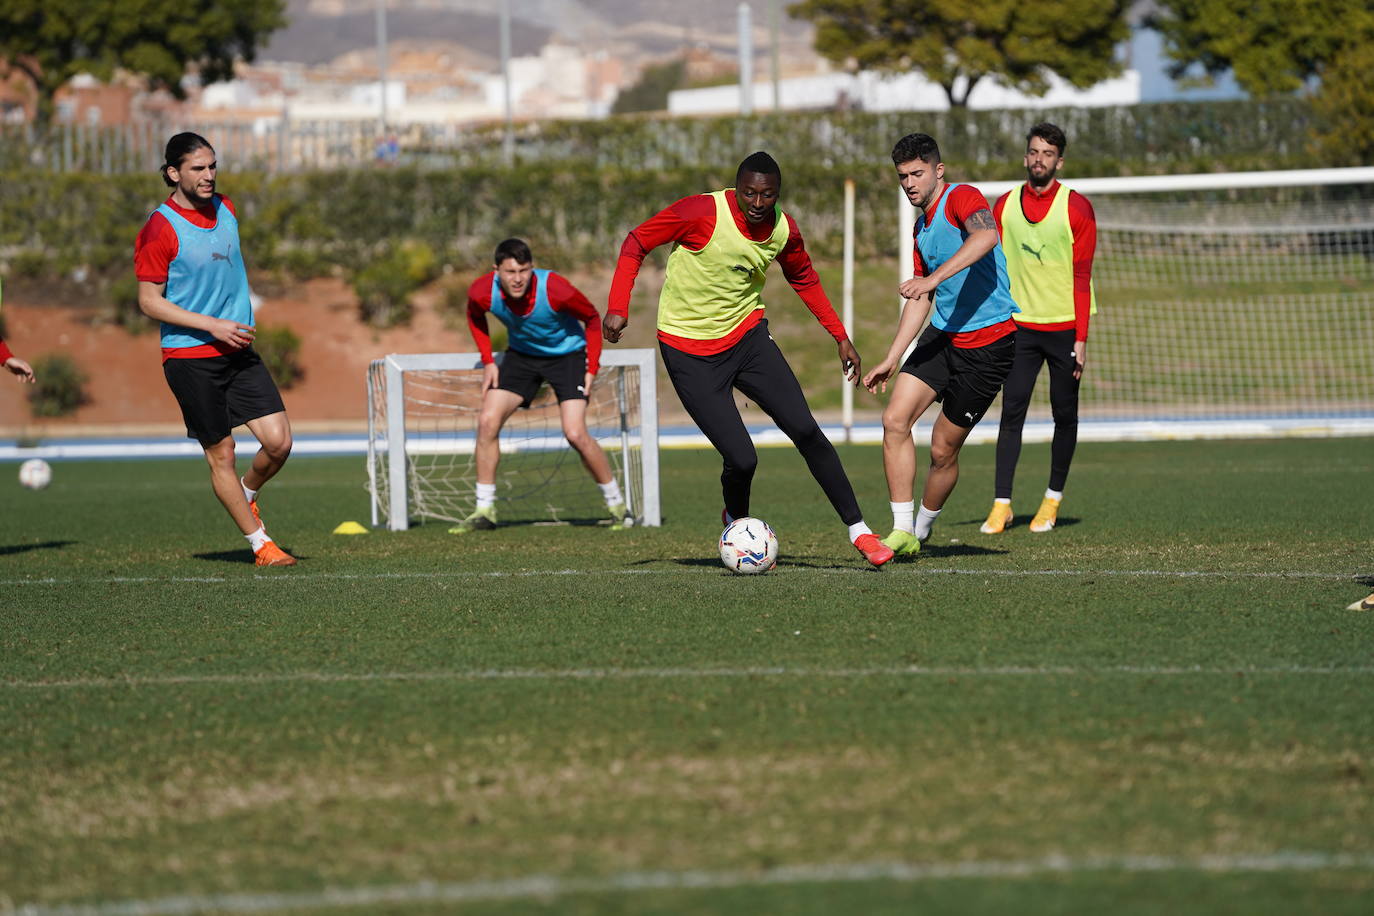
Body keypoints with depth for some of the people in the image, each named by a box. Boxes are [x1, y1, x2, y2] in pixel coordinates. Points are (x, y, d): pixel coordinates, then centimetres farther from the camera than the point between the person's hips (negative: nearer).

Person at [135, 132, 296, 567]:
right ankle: (260, 544, 11)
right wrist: (213, 325, -17)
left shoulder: (225, 210, 9)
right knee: (221, 454, 0)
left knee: (278, 441, -6)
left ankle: (246, 494, 24)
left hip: (238, 350, 5)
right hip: (189, 357, -5)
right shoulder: (160, 229, -12)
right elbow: (149, 301, -11)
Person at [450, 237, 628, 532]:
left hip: (567, 354, -4)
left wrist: (592, 367, -14)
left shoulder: (555, 290, -33)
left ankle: (617, 505, 1)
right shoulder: (482, 292, -24)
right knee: (487, 421, -11)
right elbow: (475, 316, 4)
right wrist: (488, 362, -2)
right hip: (521, 354, 4)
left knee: (575, 434, -17)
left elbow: (592, 318, -13)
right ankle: (484, 511, 0)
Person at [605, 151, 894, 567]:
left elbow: (804, 279, 16)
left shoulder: (784, 230, -5)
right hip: (691, 352, -4)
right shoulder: (702, 213, -20)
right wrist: (618, 309, -20)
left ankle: (858, 529, 3)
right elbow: (636, 243, -10)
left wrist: (841, 336, 15)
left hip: (747, 335, 4)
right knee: (742, 459, -12)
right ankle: (736, 521, 22)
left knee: (806, 431, -9)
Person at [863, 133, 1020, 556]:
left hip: (988, 342, -8)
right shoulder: (922, 226, 16)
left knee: (943, 449, 0)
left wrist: (934, 277, -43)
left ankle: (922, 529, 23)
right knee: (895, 419, -12)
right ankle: (902, 531, -7)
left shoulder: (962, 199, -11)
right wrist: (891, 360, 21)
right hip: (942, 335, 8)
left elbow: (986, 236, -35)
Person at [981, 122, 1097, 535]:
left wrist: (1081, 338, -11)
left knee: (1064, 415, 5)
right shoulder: (1005, 206, 6)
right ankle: (1001, 503, -7)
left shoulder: (1076, 207, -4)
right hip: (1020, 326, 2)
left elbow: (1082, 277, -6)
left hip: (1064, 327, -2)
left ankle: (1053, 499, 17)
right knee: (1011, 412, -7)